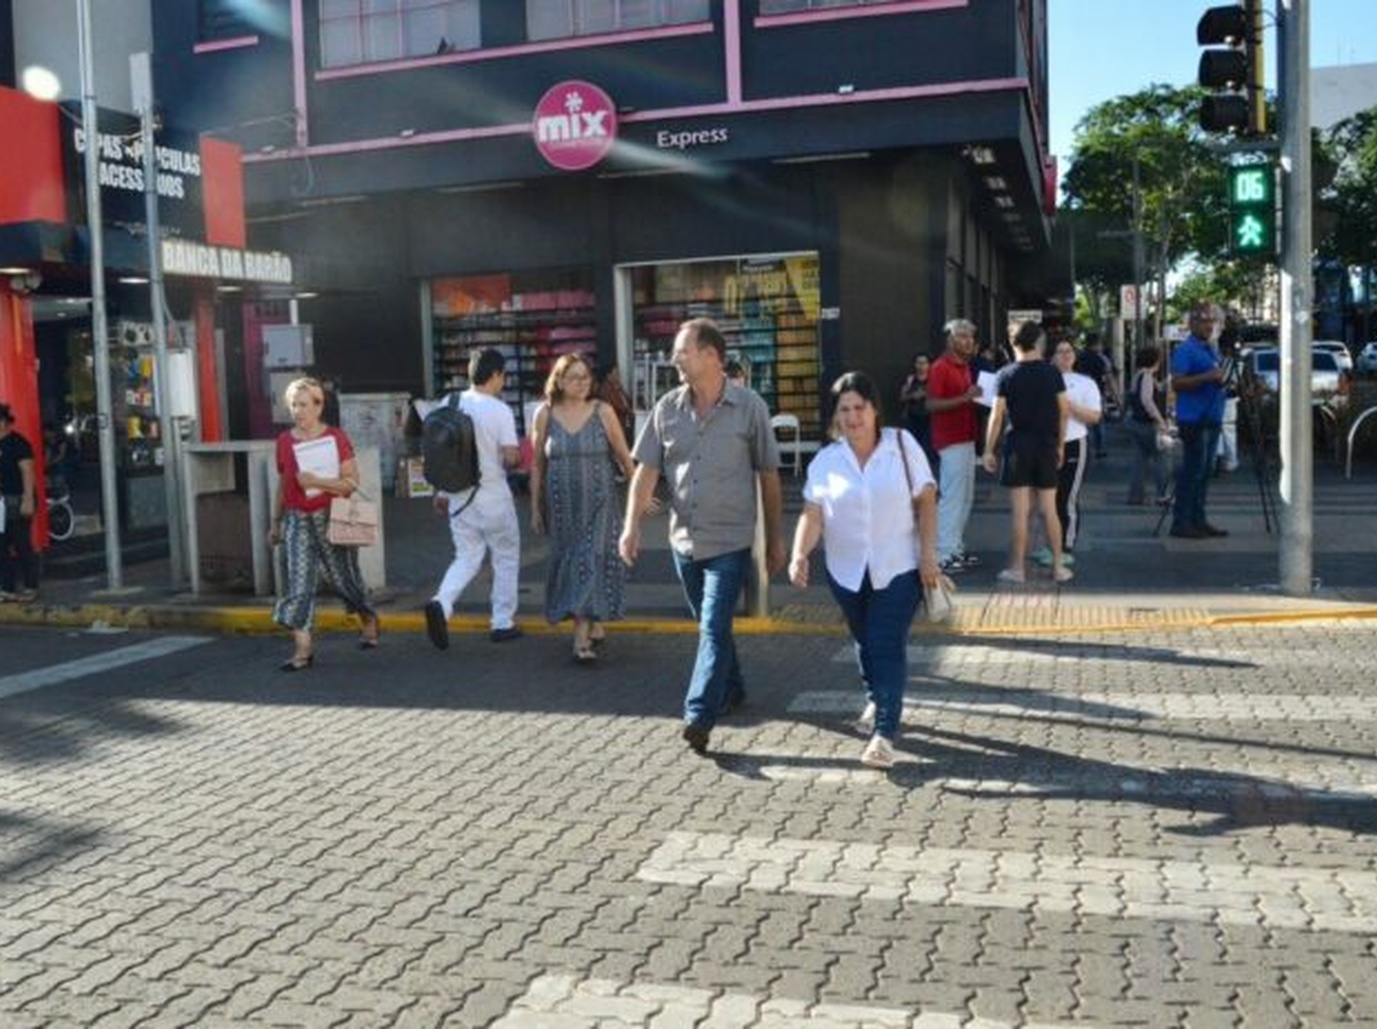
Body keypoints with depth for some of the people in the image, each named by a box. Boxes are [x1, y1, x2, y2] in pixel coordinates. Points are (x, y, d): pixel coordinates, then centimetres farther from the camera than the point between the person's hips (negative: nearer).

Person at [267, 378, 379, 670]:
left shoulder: (336, 437, -4)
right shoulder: (284, 441, 7)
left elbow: (352, 481, -10)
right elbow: (282, 486, 16)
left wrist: (317, 481, -23)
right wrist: (276, 522, 19)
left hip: (331, 518, -3)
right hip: (297, 521, 3)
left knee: (342, 576, 10)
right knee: (298, 579, -9)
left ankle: (368, 618, 38)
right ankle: (303, 646, -9)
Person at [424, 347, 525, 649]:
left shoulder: (448, 405, 2)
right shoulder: (499, 410, -13)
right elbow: (510, 457, -17)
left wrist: (441, 491, 17)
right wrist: (518, 460, 7)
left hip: (458, 495, 5)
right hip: (492, 495, -5)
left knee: (467, 557, 14)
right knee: (506, 557, 12)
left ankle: (441, 603, -11)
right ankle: (502, 623, 17)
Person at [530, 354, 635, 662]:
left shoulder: (603, 412, -3)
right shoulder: (544, 414, 0)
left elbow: (624, 457, 4)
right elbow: (537, 464, 6)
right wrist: (535, 507, 7)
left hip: (599, 502, -2)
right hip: (562, 505, 2)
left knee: (591, 562, -8)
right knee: (568, 561, 7)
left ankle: (582, 637, -8)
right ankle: (593, 623, 25)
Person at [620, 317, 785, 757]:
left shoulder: (749, 406, -8)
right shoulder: (668, 408, 1)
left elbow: (768, 476, -2)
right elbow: (647, 470, 1)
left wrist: (775, 539, 0)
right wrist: (632, 525, -10)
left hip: (730, 541, -5)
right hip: (684, 538, 5)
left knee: (714, 628, -10)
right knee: (709, 623, 19)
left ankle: (699, 716, -9)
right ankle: (731, 689, 38)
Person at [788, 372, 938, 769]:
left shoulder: (902, 444, -5)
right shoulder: (826, 460, -2)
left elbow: (926, 499, -3)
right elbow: (813, 513, -6)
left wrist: (929, 553, -9)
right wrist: (799, 554, -23)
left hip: (898, 568, -3)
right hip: (848, 570, 3)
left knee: (888, 647, -9)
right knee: (865, 642, 19)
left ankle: (885, 732, -9)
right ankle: (876, 700, 44)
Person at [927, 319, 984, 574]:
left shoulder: (965, 366, 15)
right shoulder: (940, 367, -12)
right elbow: (932, 404, -19)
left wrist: (976, 397, 5)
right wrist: (964, 398, -26)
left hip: (966, 439, 9)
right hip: (950, 441, -9)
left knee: (965, 497, 12)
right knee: (951, 498, -8)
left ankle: (956, 548, 19)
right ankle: (944, 555, -5)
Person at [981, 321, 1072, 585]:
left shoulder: (1006, 374, -5)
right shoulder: (1052, 373, 2)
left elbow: (997, 416, -8)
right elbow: (1064, 411, 3)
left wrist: (989, 450, -3)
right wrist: (1060, 445, 13)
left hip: (1018, 444, -2)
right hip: (1047, 444, 3)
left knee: (1021, 511, 0)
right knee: (1049, 509, 10)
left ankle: (1017, 568, 4)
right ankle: (1058, 566, 13)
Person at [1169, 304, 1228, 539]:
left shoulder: (1211, 349, 19)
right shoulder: (1186, 350, -9)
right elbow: (1177, 383, -19)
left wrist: (1222, 379, 13)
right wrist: (1206, 377, -26)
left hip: (1212, 418, 9)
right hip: (1193, 420, -9)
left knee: (1205, 471, 9)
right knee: (1192, 471, -9)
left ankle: (1198, 520, 14)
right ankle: (1181, 522, -6)